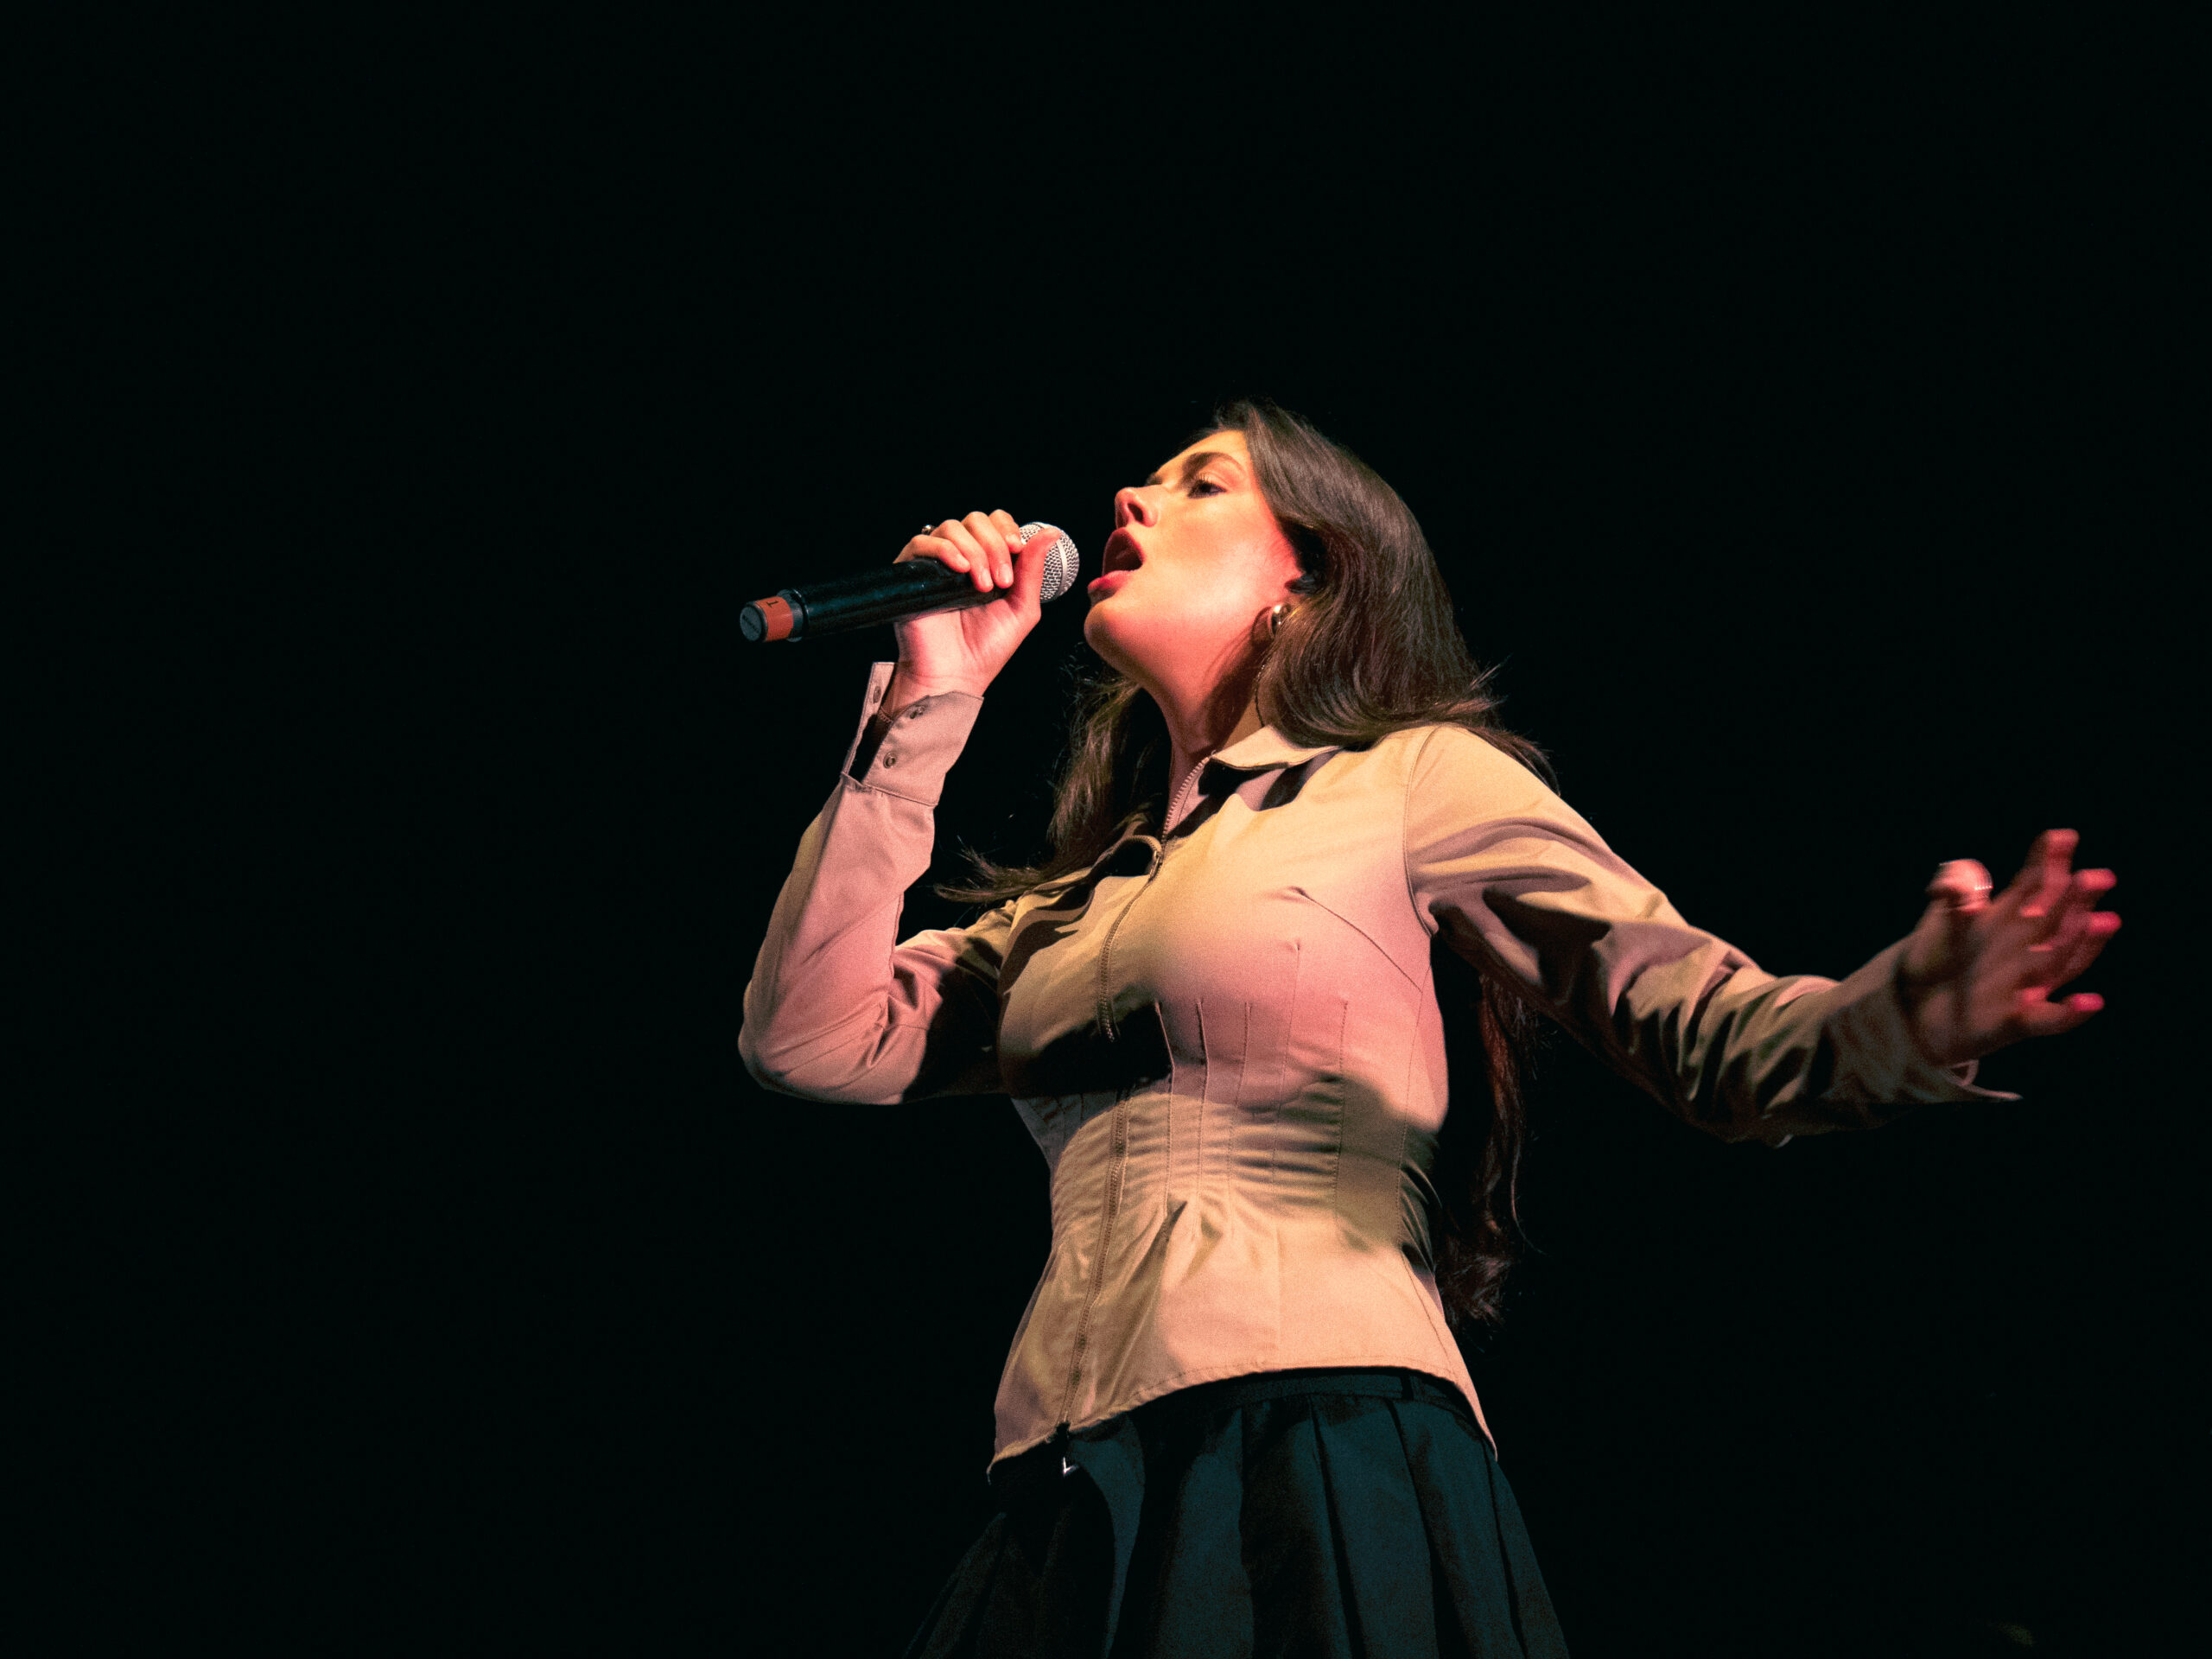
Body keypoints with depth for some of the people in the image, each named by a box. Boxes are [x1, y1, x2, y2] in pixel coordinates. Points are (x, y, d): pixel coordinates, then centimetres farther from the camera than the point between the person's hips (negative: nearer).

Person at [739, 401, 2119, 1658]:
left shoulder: (1416, 780, 9)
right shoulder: (1085, 900, 25)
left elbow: (1708, 1026, 1)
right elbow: (813, 1035, 16)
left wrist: (1906, 1020, -22)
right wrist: (926, 705, 16)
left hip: (1324, 1451, -5)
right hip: (1075, 1503, 5)